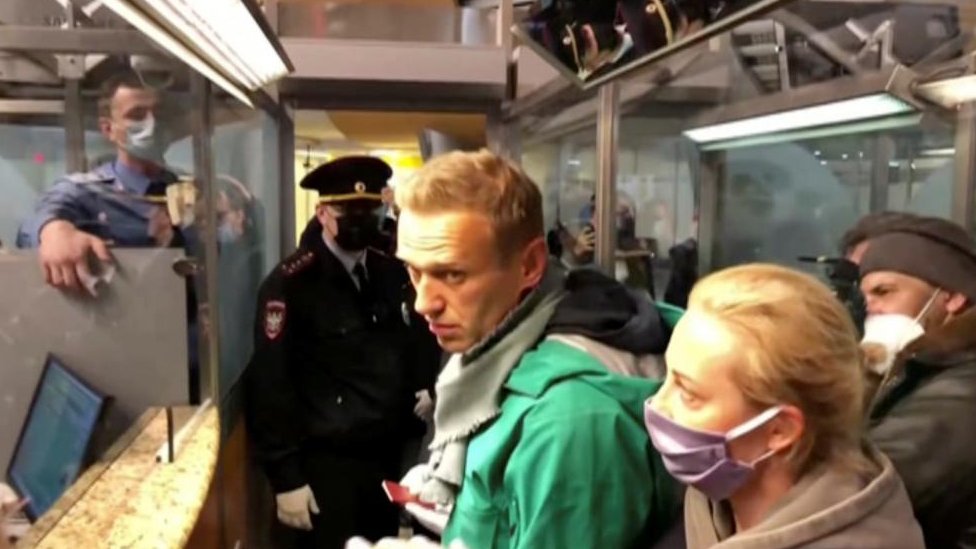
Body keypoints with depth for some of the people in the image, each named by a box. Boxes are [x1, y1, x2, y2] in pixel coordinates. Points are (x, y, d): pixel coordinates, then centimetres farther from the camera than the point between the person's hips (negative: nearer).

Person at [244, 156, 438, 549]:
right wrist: (286, 477, -15)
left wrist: (422, 390, -1)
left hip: (390, 456, 6)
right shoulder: (290, 282, -13)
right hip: (328, 464, -6)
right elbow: (269, 383, -15)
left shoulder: (393, 273, 5)